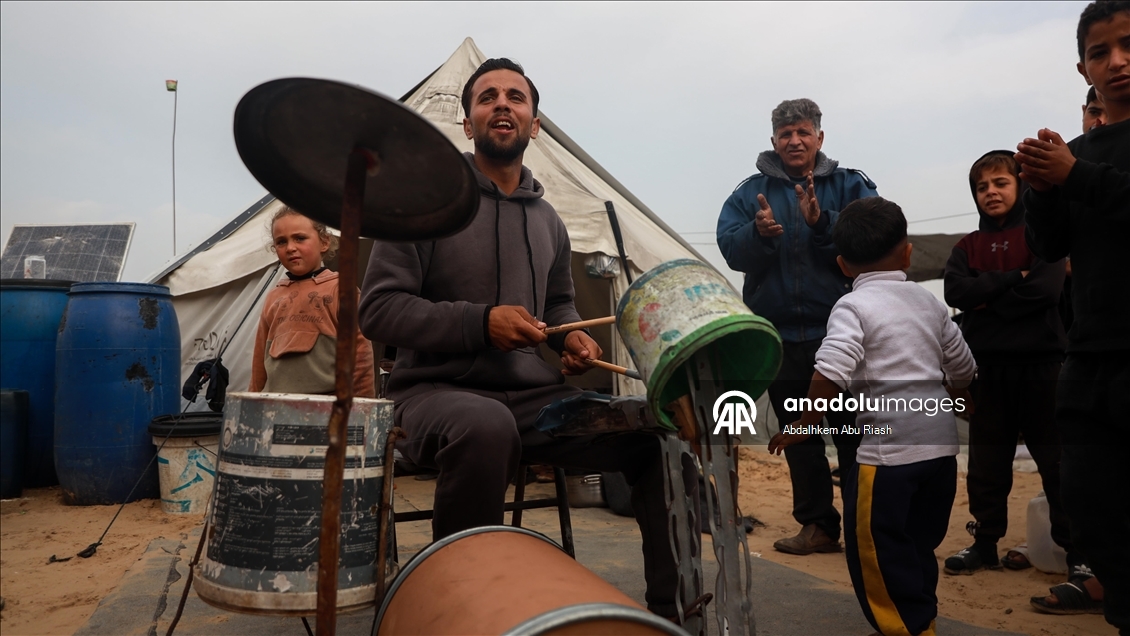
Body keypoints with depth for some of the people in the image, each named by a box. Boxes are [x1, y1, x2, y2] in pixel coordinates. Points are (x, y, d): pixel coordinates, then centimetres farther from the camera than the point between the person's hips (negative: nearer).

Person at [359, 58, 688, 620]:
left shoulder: (547, 221, 14)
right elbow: (378, 308, -10)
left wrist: (570, 337, 3)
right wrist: (479, 322, -21)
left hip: (534, 395, 6)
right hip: (438, 391, -5)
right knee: (485, 426, -41)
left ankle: (672, 606, 6)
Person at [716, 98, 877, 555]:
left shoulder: (850, 186, 4)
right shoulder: (750, 192, 7)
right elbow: (730, 247, -7)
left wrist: (821, 222, -25)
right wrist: (759, 233, -26)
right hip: (780, 336, 2)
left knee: (853, 432, 4)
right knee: (799, 437, 12)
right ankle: (818, 524, 25)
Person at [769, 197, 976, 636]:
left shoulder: (853, 306, -7)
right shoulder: (929, 302, 12)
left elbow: (831, 373, -22)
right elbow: (963, 369, 21)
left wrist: (805, 424, -10)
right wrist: (954, 402, 41)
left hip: (891, 446, -8)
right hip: (941, 440, 8)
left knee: (875, 549, 6)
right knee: (918, 542, 21)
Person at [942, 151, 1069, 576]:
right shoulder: (967, 247, 12)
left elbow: (1045, 289, -14)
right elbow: (956, 291, -7)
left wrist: (987, 299, -8)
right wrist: (1013, 279, -13)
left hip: (1039, 361, -3)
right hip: (987, 365, 4)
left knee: (1056, 457, 4)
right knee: (987, 461, 9)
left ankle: (1076, 546, 16)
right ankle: (985, 542, 19)